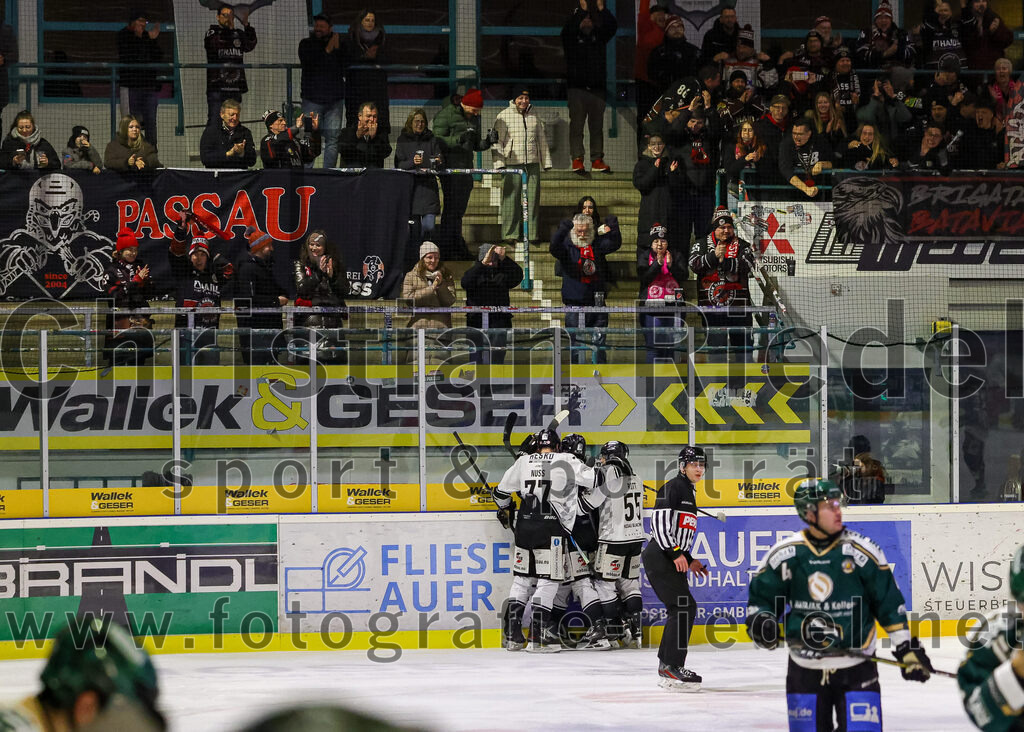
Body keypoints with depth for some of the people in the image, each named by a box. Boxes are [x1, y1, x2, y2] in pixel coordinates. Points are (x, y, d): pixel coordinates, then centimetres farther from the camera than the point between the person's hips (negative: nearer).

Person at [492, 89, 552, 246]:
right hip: (512, 163, -4)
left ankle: (533, 233, 7)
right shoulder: (504, 116, 0)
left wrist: (546, 162, 19)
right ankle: (510, 234, 2)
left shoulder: (534, 116, 14)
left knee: (532, 199, 3)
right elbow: (497, 141, 0)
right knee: (511, 199, -4)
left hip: (532, 163, 4)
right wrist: (499, 163, -8)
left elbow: (542, 140, 21)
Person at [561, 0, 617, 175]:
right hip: (577, 87, -3)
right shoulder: (571, 37, 4)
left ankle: (597, 160, 6)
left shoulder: (599, 37, 12)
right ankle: (577, 159, -6)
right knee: (577, 124, -5)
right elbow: (568, 29, -17)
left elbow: (612, 27, -3)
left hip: (597, 87, 3)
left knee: (597, 126, 4)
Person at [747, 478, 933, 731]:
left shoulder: (862, 551, -6)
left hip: (856, 668, -2)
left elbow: (890, 603, 0)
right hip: (804, 670, 2)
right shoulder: (784, 554, -3)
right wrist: (759, 624, -11)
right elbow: (760, 597, 9)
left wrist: (908, 649, -2)